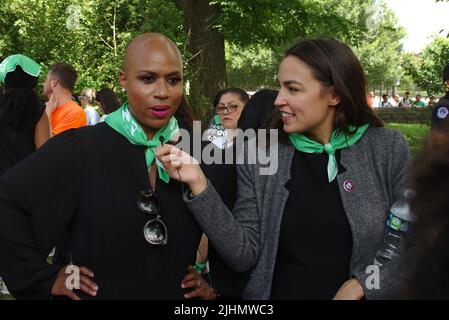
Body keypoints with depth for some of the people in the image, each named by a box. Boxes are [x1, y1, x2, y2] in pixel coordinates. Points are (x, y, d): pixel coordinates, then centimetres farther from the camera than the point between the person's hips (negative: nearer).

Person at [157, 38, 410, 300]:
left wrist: (360, 285, -18)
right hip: (278, 291, 1)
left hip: (356, 293, -1)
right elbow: (245, 256, -11)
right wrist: (199, 186, -21)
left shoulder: (388, 149, -10)